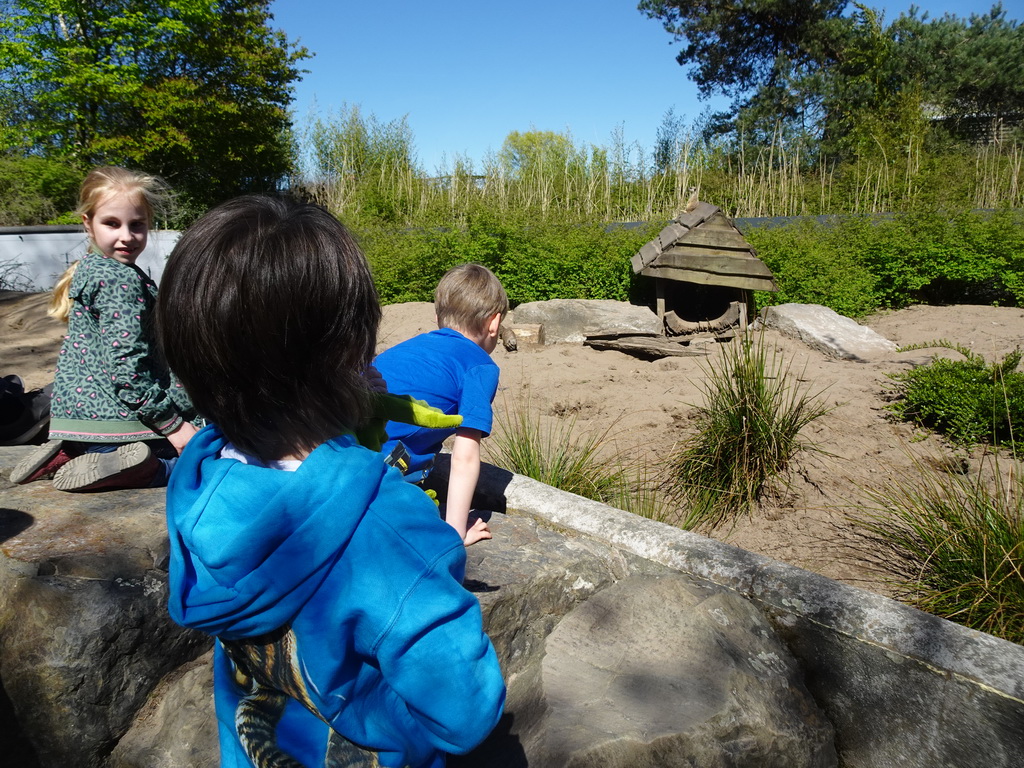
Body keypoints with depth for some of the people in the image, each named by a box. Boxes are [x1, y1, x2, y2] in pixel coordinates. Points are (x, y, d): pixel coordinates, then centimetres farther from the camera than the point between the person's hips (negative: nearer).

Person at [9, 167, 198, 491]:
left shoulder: (88, 270, 13)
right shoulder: (121, 280, -16)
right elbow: (126, 362, -22)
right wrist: (170, 424, -19)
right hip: (112, 421, -9)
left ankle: (66, 456, 11)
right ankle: (129, 468, -16)